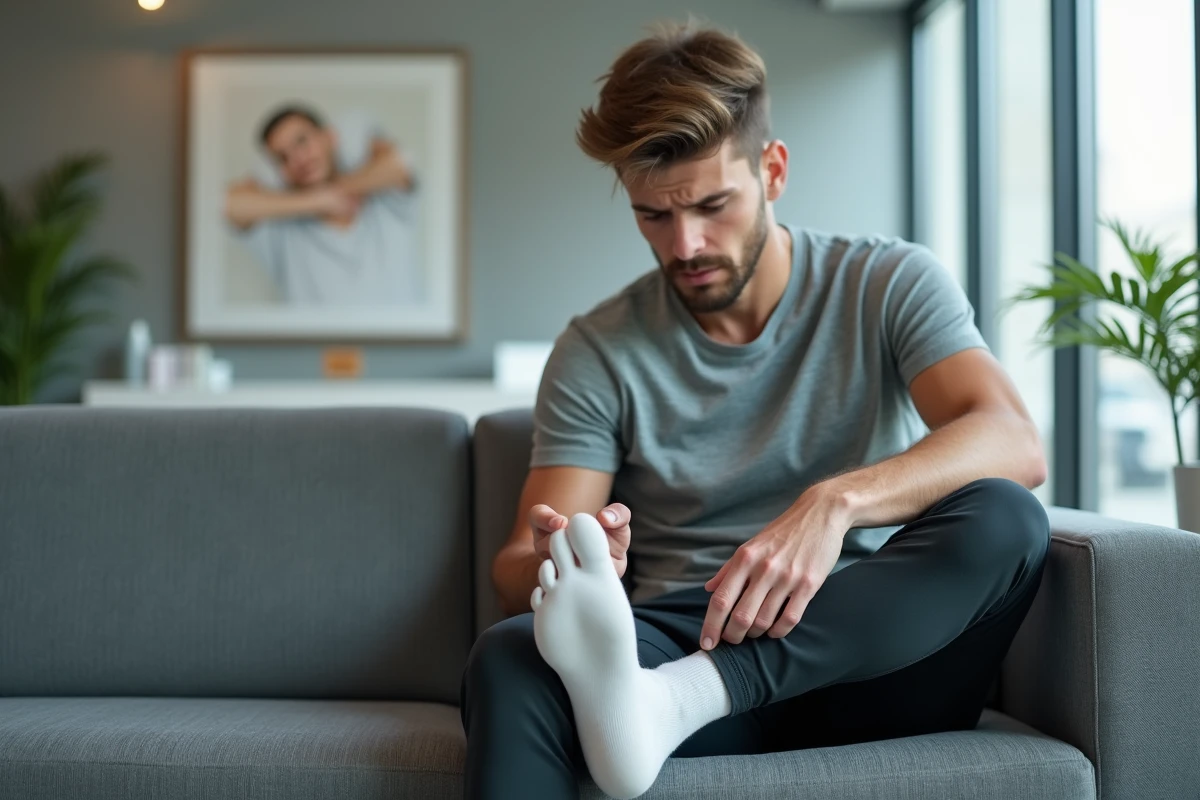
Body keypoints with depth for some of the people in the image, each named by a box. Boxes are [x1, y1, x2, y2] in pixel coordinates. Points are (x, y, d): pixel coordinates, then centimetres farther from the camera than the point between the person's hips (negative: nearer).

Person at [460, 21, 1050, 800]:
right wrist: (552, 566, -24)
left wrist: (836, 501, -30)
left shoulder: (890, 284, 5)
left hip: (869, 657, 2)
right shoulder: (598, 351, 7)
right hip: (671, 643, -1)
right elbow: (517, 571, 1)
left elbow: (1015, 444, -12)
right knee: (509, 661, -34)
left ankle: (667, 702, -38)